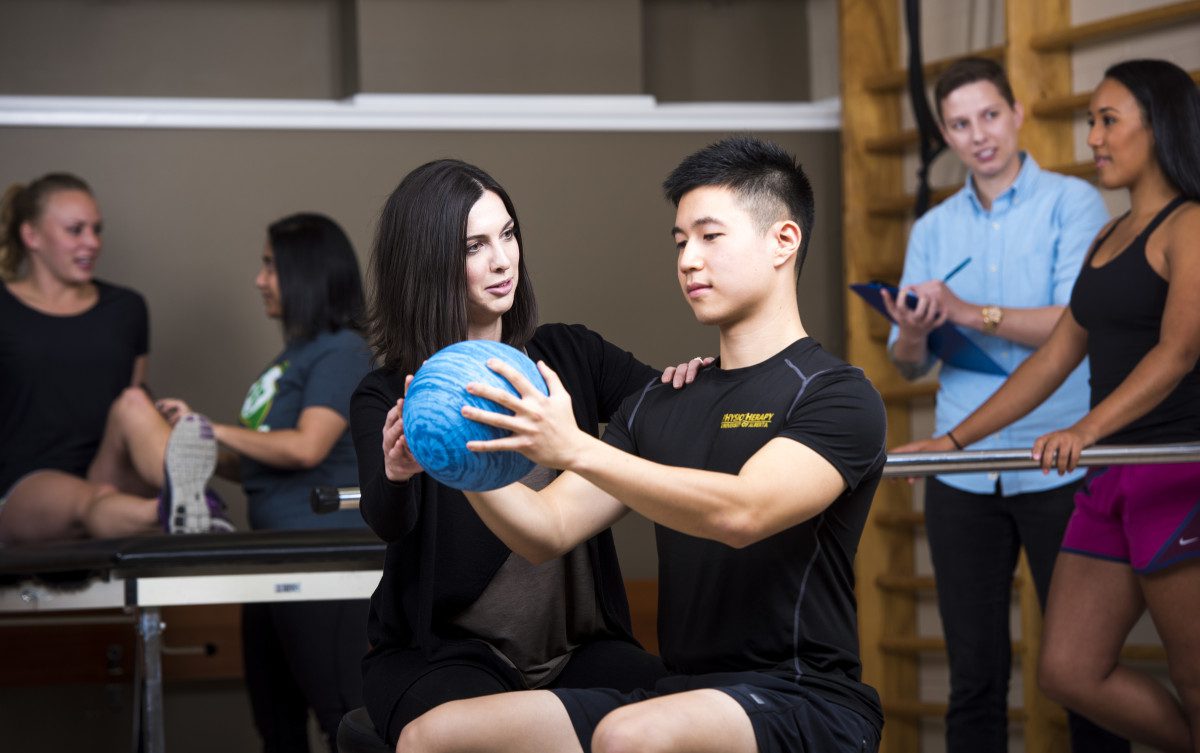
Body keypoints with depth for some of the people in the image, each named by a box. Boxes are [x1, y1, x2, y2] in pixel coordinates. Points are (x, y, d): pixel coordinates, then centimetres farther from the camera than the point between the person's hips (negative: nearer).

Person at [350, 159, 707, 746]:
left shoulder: (570, 357, 8)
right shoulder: (387, 400, -2)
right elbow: (386, 521, -20)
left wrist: (691, 378, -20)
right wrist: (396, 473, -45)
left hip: (576, 646, 3)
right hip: (441, 652, -3)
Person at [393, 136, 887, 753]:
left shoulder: (837, 396, -5)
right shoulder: (659, 406, 19)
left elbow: (741, 512, -23)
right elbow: (547, 531, 12)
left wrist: (574, 449, -30)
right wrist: (468, 462, -7)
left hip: (804, 698, -7)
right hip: (679, 692, 7)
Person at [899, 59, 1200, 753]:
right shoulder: (1109, 239, 19)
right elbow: (1057, 357, 21)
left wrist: (1088, 429, -35)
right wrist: (953, 440, 17)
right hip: (1113, 479, 9)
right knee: (1071, 672, 4)